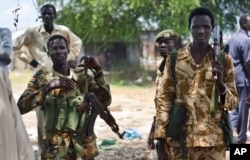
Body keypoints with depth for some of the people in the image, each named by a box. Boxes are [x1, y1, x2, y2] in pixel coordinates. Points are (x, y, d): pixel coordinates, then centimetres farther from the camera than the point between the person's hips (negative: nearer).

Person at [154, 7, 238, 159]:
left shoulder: (223, 60, 3)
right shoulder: (174, 59, 3)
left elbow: (233, 102, 5)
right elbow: (164, 97, 5)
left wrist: (221, 83, -14)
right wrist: (161, 131, -3)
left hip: (213, 137, 0)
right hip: (181, 136, 0)